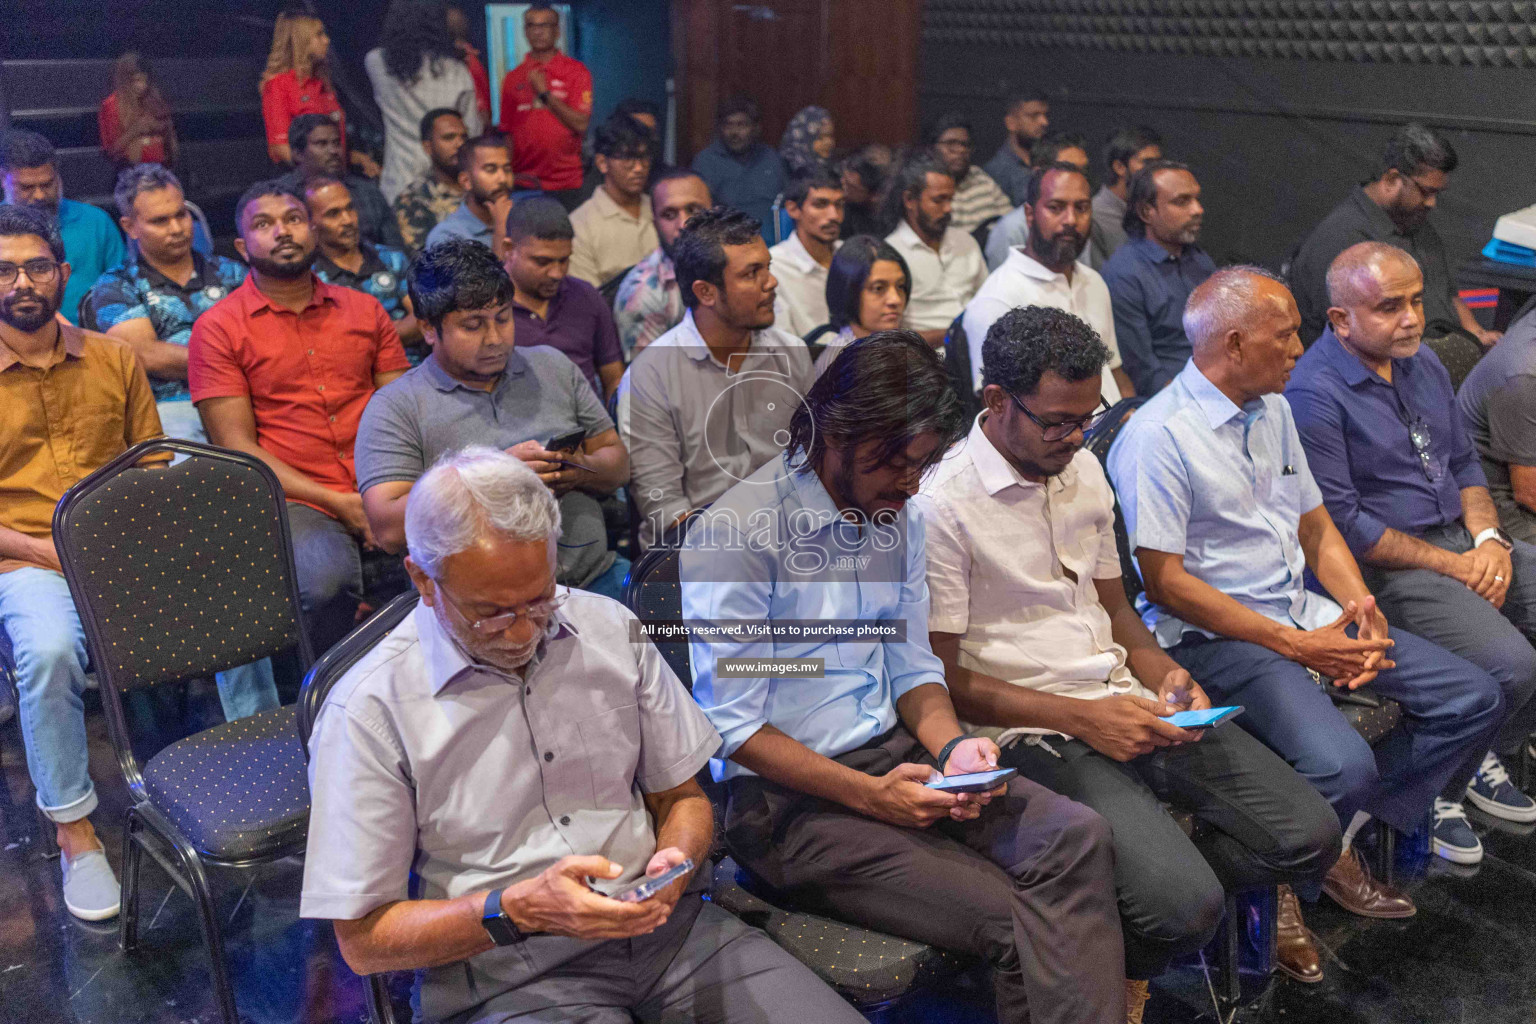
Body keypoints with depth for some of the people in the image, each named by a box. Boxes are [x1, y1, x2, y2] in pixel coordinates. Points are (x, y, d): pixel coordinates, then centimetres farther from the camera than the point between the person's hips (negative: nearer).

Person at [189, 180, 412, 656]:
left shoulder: (365, 310, 18)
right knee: (325, 580, -35)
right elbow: (237, 447, -1)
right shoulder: (218, 327, 6)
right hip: (291, 501, -3)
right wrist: (336, 501, -11)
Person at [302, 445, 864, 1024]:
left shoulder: (610, 628, 4)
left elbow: (682, 797, 14)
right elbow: (363, 939, -5)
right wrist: (517, 908, -19)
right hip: (506, 974, -3)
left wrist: (675, 861, -9)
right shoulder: (366, 711, -9)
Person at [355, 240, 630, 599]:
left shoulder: (554, 367, 19)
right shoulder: (395, 408, 4)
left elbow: (618, 461, 19)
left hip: (594, 577, 4)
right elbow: (389, 529, -7)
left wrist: (583, 471, -6)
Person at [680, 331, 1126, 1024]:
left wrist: (952, 745, -7)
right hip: (788, 799, -6)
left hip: (895, 756, 7)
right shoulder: (733, 538, -14)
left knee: (1076, 836, -19)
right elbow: (735, 729, -12)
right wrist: (871, 795, -19)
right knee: (1013, 924, -22)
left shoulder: (897, 516, 9)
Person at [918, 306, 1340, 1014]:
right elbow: (940, 679, -12)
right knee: (1186, 906, -24)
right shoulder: (941, 506, -13)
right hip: (1032, 733, -7)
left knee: (1310, 835, -5)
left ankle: (1155, 883, 15)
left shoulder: (1084, 470, 12)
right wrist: (1081, 717, -16)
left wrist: (1164, 674, 1)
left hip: (1125, 702, 8)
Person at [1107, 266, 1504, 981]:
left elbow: (1315, 527, 19)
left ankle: (1338, 840, 9)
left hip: (1304, 615, 9)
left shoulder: (1273, 410, 12)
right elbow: (1165, 580, -18)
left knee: (1474, 701, 0)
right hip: (1214, 636, -9)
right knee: (1344, 766, -29)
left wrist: (1360, 604, -1)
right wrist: (1297, 645, -18)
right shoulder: (1157, 435, -15)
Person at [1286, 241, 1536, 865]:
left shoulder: (1421, 361, 12)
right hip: (1385, 568, -9)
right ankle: (1433, 791, -1)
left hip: (1462, 541, 9)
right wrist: (1454, 567, -15)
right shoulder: (1314, 393, -16)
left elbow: (1464, 462, 18)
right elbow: (1340, 522, -18)